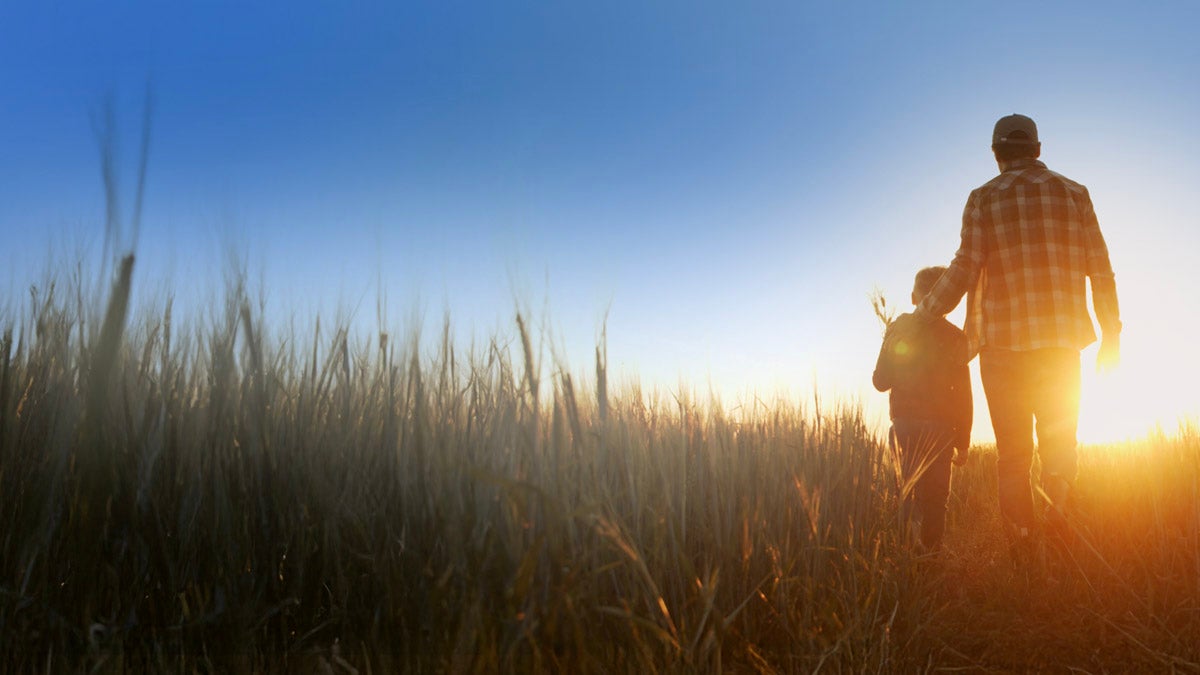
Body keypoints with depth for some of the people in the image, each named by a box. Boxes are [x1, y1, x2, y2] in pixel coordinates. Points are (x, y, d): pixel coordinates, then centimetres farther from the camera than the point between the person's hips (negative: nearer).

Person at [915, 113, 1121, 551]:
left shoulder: (984, 199, 2)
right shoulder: (1073, 193, 9)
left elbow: (964, 269, -6)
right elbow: (1101, 270, 6)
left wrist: (924, 313, 8)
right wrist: (1111, 336, 13)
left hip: (1003, 344, -1)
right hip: (1061, 342, 1)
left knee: (1013, 452, 9)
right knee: (1059, 441, 9)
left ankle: (1023, 540, 4)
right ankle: (1058, 502, -19)